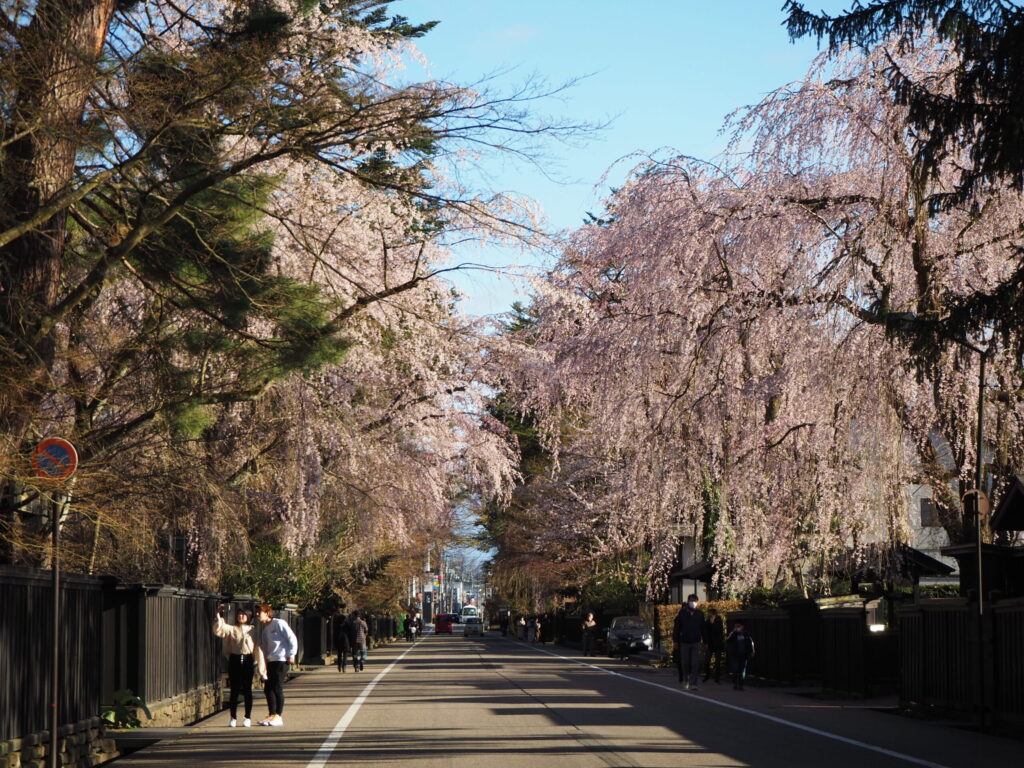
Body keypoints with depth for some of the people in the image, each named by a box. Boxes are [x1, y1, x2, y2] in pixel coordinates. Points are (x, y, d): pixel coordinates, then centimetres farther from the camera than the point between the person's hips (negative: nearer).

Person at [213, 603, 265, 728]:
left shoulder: (253, 630, 5)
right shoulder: (231, 629, 6)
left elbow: (258, 648, 4)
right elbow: (218, 629, -9)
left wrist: (261, 667, 1)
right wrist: (219, 615, -17)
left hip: (248, 661, 0)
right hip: (235, 660, 0)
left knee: (247, 690, 3)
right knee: (234, 690, 3)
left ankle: (247, 718, 10)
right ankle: (233, 718, 11)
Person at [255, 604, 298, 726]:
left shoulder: (279, 623, -5)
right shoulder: (264, 629, 17)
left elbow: (292, 638, -8)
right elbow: (264, 646, 17)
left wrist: (291, 655, -11)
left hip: (281, 660, -8)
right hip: (270, 661, 8)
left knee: (277, 688, -8)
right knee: (267, 688, 7)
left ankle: (278, 716, -3)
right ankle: (271, 714, 16)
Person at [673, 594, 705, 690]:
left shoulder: (700, 613, 4)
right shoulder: (682, 613, -1)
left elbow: (703, 628, 8)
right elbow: (676, 627, 2)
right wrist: (676, 641, 0)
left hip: (696, 642, 0)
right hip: (684, 642, 0)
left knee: (695, 664, -6)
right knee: (685, 663, 6)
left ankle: (693, 683, -5)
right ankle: (685, 681, 22)